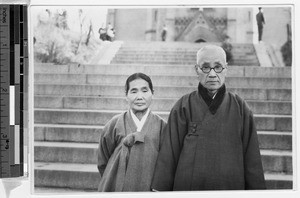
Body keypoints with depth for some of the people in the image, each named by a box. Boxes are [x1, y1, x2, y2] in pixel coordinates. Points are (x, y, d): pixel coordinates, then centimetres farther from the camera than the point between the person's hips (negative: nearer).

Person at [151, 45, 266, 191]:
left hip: (231, 186, 1)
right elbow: (168, 156, -1)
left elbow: (252, 158, 4)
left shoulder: (240, 108, 4)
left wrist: (257, 190, 1)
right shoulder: (183, 107, 1)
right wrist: (159, 188, -5)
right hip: (187, 187, -1)